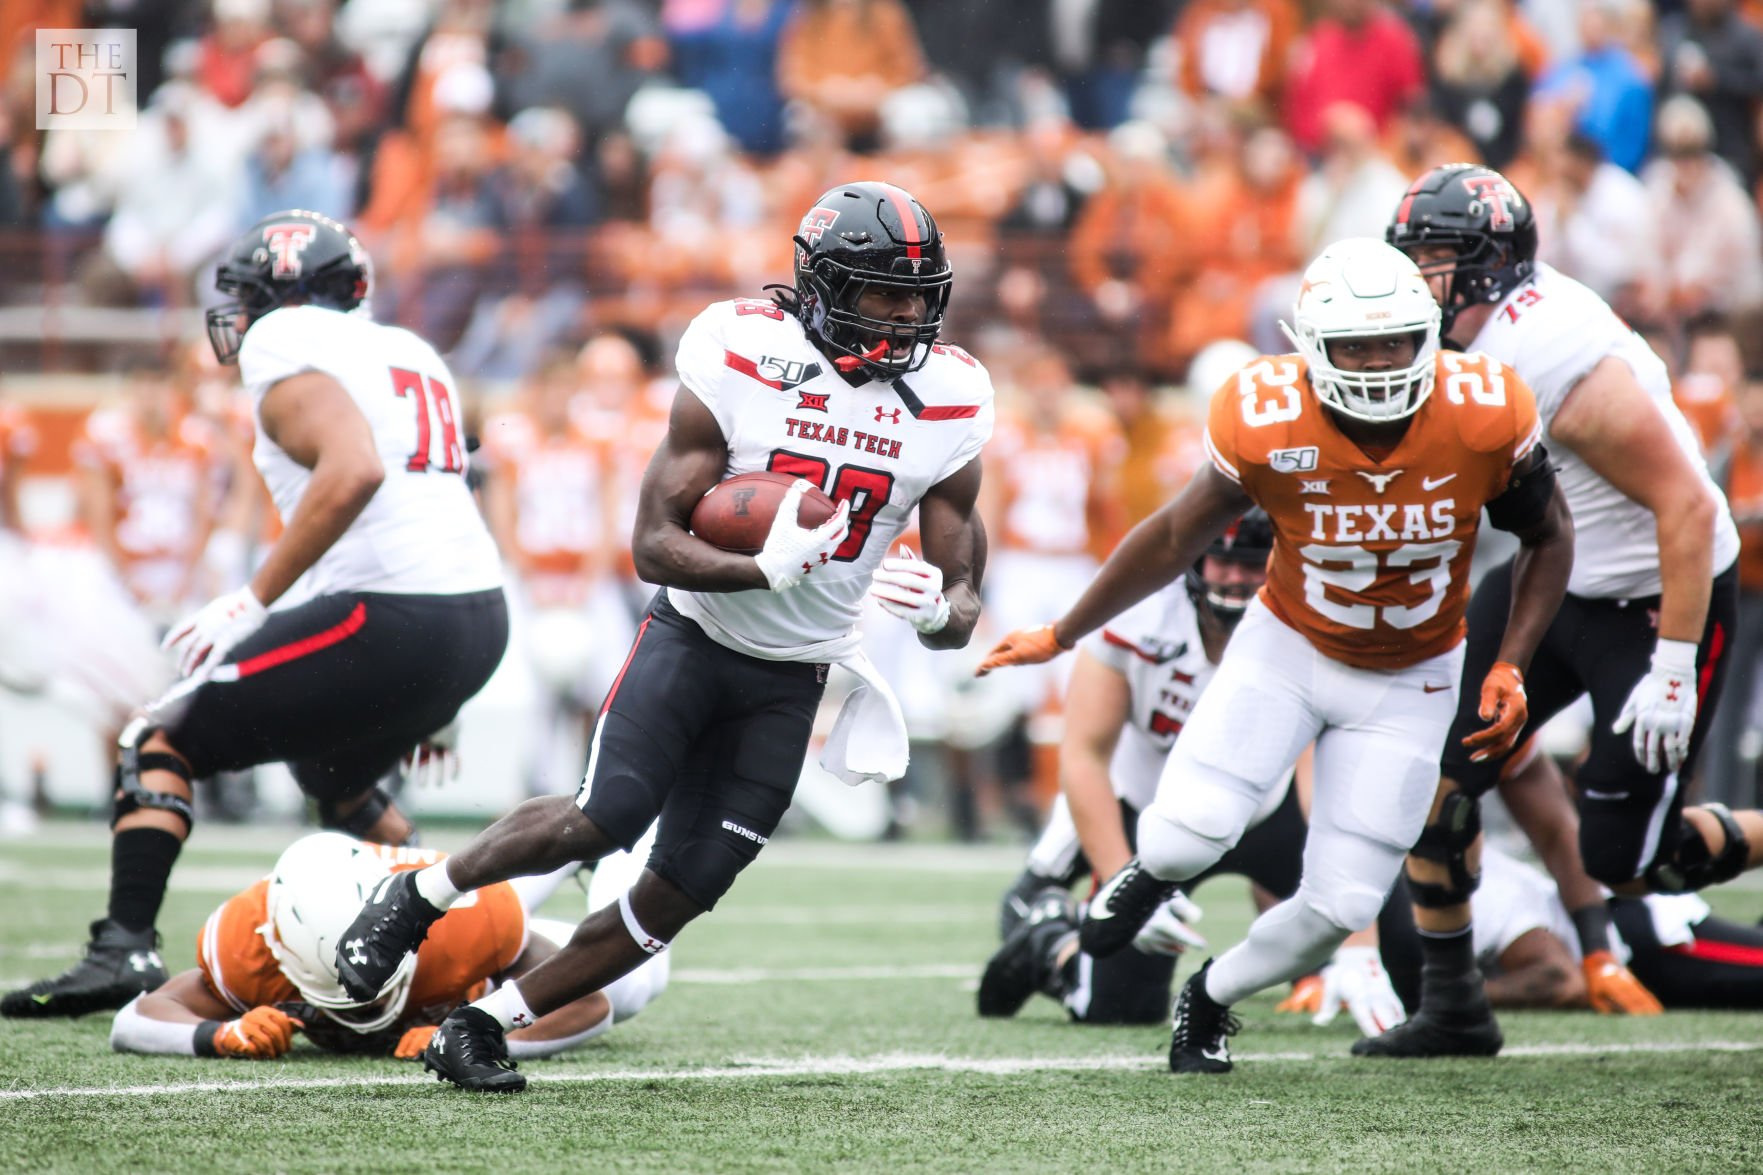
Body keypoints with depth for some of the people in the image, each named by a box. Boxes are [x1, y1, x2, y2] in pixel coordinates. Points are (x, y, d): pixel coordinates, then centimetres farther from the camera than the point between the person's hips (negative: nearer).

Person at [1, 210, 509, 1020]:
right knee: (333, 772, 35)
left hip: (390, 618, -8)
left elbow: (354, 470, -23)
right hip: (482, 618, 8)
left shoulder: (286, 347, -4)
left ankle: (125, 950, -13)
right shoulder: (407, 355, 22)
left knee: (160, 743, 1)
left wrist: (254, 601, -18)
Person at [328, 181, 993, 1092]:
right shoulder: (740, 360, -16)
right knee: (603, 821, -22)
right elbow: (654, 545, -16)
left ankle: (484, 1024, 11)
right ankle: (420, 896, 5)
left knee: (678, 898, -3)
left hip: (792, 679, 3)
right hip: (695, 634, -3)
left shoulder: (947, 402, -6)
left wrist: (937, 609, -25)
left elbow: (962, 601, -1)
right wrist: (767, 571, -33)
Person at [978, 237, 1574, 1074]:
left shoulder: (1484, 418, -24)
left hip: (1407, 682, 1)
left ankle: (1211, 998, 27)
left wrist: (1511, 666, -14)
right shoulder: (1269, 423, -24)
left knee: (1342, 904, -4)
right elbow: (1176, 539, -6)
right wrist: (1062, 636, 2)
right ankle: (1151, 874, 19)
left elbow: (1549, 538, -4)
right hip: (1289, 649, -1)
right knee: (1189, 832, -21)